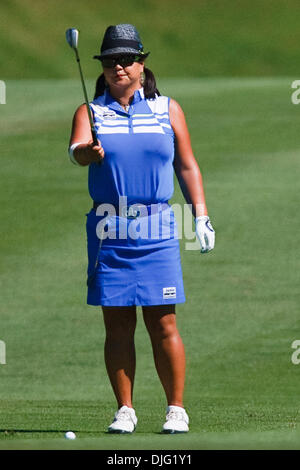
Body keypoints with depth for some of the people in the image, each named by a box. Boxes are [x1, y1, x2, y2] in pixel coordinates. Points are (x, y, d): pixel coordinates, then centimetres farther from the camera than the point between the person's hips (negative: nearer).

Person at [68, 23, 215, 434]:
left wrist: (201, 215, 7)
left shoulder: (167, 109, 10)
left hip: (156, 230, 0)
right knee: (117, 325, 2)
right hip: (108, 231, 0)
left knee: (162, 324, -4)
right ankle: (125, 411, 9)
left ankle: (176, 409, 4)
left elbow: (187, 165, 13)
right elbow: (77, 149, -11)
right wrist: (87, 151, -34)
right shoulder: (91, 112, 8)